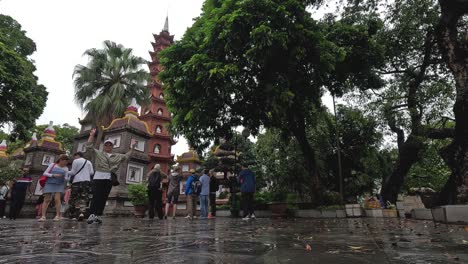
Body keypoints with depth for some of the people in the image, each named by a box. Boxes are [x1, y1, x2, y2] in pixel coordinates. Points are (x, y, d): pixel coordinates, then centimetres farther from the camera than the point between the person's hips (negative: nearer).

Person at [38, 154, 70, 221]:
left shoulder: (65, 168, 10)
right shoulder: (52, 165, 6)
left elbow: (66, 178, 7)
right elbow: (45, 173, 3)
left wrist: (65, 178, -17)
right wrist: (53, 175, -13)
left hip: (59, 185, 0)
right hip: (49, 184, 0)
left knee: (57, 199, -12)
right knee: (46, 200, 0)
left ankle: (58, 215, -7)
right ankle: (43, 216, 4)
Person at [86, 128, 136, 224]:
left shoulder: (117, 156, 19)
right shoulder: (98, 153, 11)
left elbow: (126, 156, 20)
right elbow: (89, 147, 3)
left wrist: (132, 147, 13)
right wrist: (92, 135, -4)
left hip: (109, 179, 4)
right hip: (98, 177, -3)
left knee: (104, 198, 3)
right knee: (96, 196, -11)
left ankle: (98, 215, 8)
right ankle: (91, 215, -11)